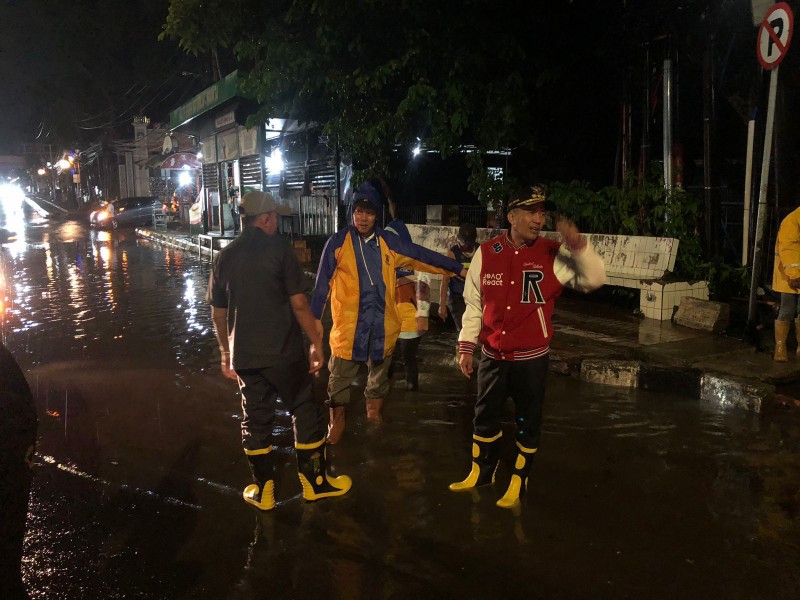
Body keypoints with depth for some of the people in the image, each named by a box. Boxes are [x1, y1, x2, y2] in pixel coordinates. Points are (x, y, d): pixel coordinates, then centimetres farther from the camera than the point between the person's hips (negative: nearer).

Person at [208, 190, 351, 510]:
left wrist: (226, 353, 22)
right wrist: (316, 343, -4)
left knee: (256, 420, 13)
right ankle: (314, 481, 20)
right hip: (283, 352, -5)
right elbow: (298, 303, -12)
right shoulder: (278, 247, -7)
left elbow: (218, 313, 12)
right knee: (306, 412, 11)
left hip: (244, 355, 5)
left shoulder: (225, 256, 7)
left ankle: (263, 491, 23)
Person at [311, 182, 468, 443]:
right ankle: (336, 425, 23)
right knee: (339, 380, 5)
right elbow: (323, 282, -3)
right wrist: (315, 317, -5)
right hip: (348, 327, -3)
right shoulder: (338, 242, -5)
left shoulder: (388, 242, 5)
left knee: (379, 377, 19)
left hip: (382, 326, 4)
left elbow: (421, 255, 9)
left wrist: (457, 268, 9)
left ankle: (374, 418, 39)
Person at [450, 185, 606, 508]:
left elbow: (593, 279, -17)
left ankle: (518, 481, 34)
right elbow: (474, 303, 2)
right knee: (484, 417, 18)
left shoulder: (554, 254, -10)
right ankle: (482, 471, 41)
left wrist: (578, 246, -32)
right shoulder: (486, 252, -5)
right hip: (492, 355, 2)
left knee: (528, 422, 13)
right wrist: (466, 347, 3)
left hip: (531, 359, -2)